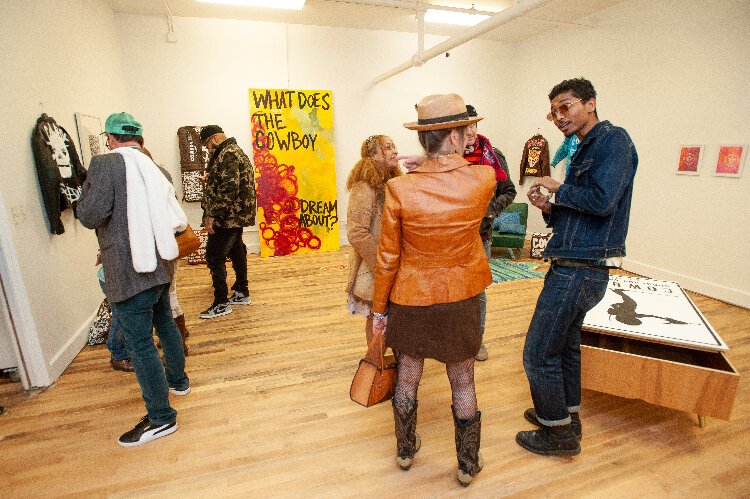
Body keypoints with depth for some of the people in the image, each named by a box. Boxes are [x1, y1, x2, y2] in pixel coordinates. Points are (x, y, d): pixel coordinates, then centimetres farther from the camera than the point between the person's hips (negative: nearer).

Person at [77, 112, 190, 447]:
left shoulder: (105, 164, -11)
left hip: (129, 271, -8)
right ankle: (177, 380, 44)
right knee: (164, 323, 25)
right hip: (160, 263, 8)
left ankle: (161, 418, 11)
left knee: (139, 344, 1)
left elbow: (90, 216, -16)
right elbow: (177, 220, 13)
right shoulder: (154, 168, 9)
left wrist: (88, 187, 2)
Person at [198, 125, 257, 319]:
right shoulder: (234, 151, 18)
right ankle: (242, 293, 28)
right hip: (236, 215, 11)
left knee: (214, 256, -6)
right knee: (236, 251, 17)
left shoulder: (228, 154, -16)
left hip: (228, 216, -11)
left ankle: (221, 304, -1)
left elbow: (228, 188, -26)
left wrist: (212, 214, -24)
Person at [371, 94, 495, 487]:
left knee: (407, 379, 21)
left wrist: (378, 309, 1)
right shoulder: (483, 180, -15)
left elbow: (387, 259, -11)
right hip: (461, 302, 1)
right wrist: (440, 164, 20)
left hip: (410, 301, 0)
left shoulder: (399, 190, -18)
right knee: (463, 386, 19)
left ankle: (405, 451, 44)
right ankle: (468, 465, 40)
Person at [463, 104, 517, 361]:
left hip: (481, 235, 2)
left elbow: (508, 191, 7)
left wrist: (489, 210, -9)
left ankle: (477, 338, 32)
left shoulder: (493, 156, 0)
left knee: (478, 289, 13)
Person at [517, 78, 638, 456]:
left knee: (538, 354, -1)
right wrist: (548, 208, 0)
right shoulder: (584, 151, 18)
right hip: (573, 267, 10)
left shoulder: (613, 139, -10)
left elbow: (602, 200, -27)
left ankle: (558, 433, 18)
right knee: (565, 344, 21)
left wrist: (559, 188, -11)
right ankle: (567, 415, 39)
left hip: (580, 271, -10)